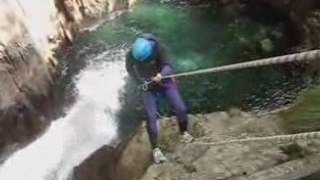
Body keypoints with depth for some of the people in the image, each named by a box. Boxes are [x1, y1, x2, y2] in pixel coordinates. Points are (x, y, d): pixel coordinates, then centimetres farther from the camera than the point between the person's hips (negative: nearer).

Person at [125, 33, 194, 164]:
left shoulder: (158, 48, -24)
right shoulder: (131, 55, -20)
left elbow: (167, 66, -25)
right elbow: (130, 69, -3)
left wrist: (162, 74, -47)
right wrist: (141, 81, -15)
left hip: (165, 82, 0)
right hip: (148, 87, 0)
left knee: (181, 109, -6)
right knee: (151, 117, -11)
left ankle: (184, 132, 24)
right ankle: (155, 149, 4)